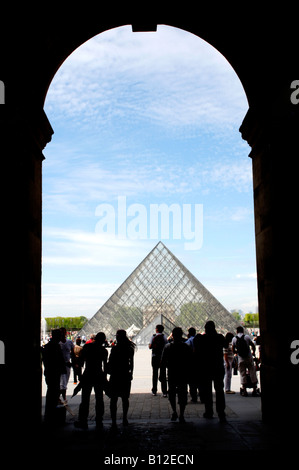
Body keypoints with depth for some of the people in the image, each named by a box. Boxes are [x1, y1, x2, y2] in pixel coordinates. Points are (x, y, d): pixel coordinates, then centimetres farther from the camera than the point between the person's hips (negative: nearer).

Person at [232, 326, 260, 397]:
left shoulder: (234, 339, 2)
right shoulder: (247, 337, -1)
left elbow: (233, 350, 5)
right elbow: (253, 346, 4)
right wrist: (253, 352, 22)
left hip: (240, 359, 1)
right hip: (249, 358, -1)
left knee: (242, 374, 7)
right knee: (252, 373, 5)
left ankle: (244, 391, 5)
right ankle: (255, 390, 5)